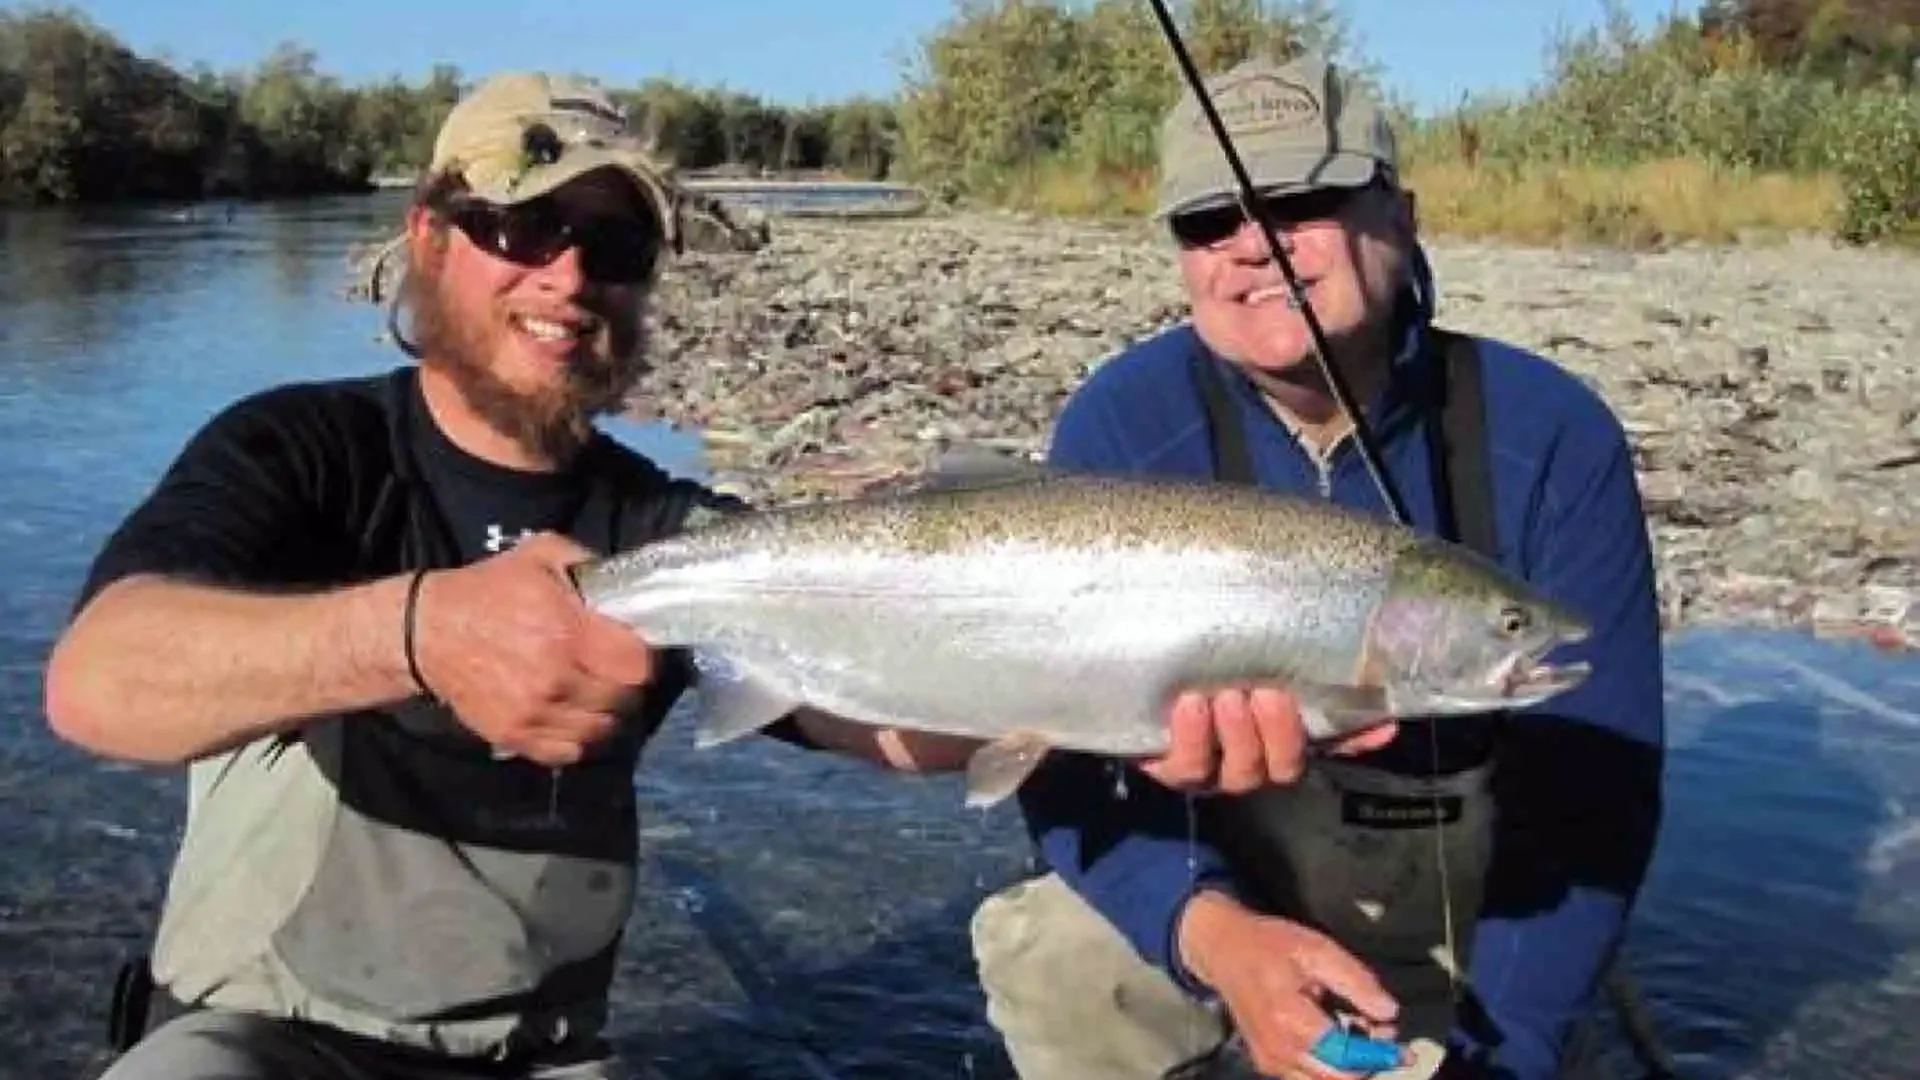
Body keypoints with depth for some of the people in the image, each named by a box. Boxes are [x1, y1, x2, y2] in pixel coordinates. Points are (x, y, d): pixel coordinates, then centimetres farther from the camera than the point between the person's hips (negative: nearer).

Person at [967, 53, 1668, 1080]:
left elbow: (1593, 791, -14)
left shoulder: (1550, 436, -18)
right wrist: (1209, 930, -35)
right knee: (1042, 952, -24)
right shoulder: (1121, 424, -17)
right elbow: (1068, 759, -18)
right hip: (1203, 899, 0)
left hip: (1466, 947, 0)